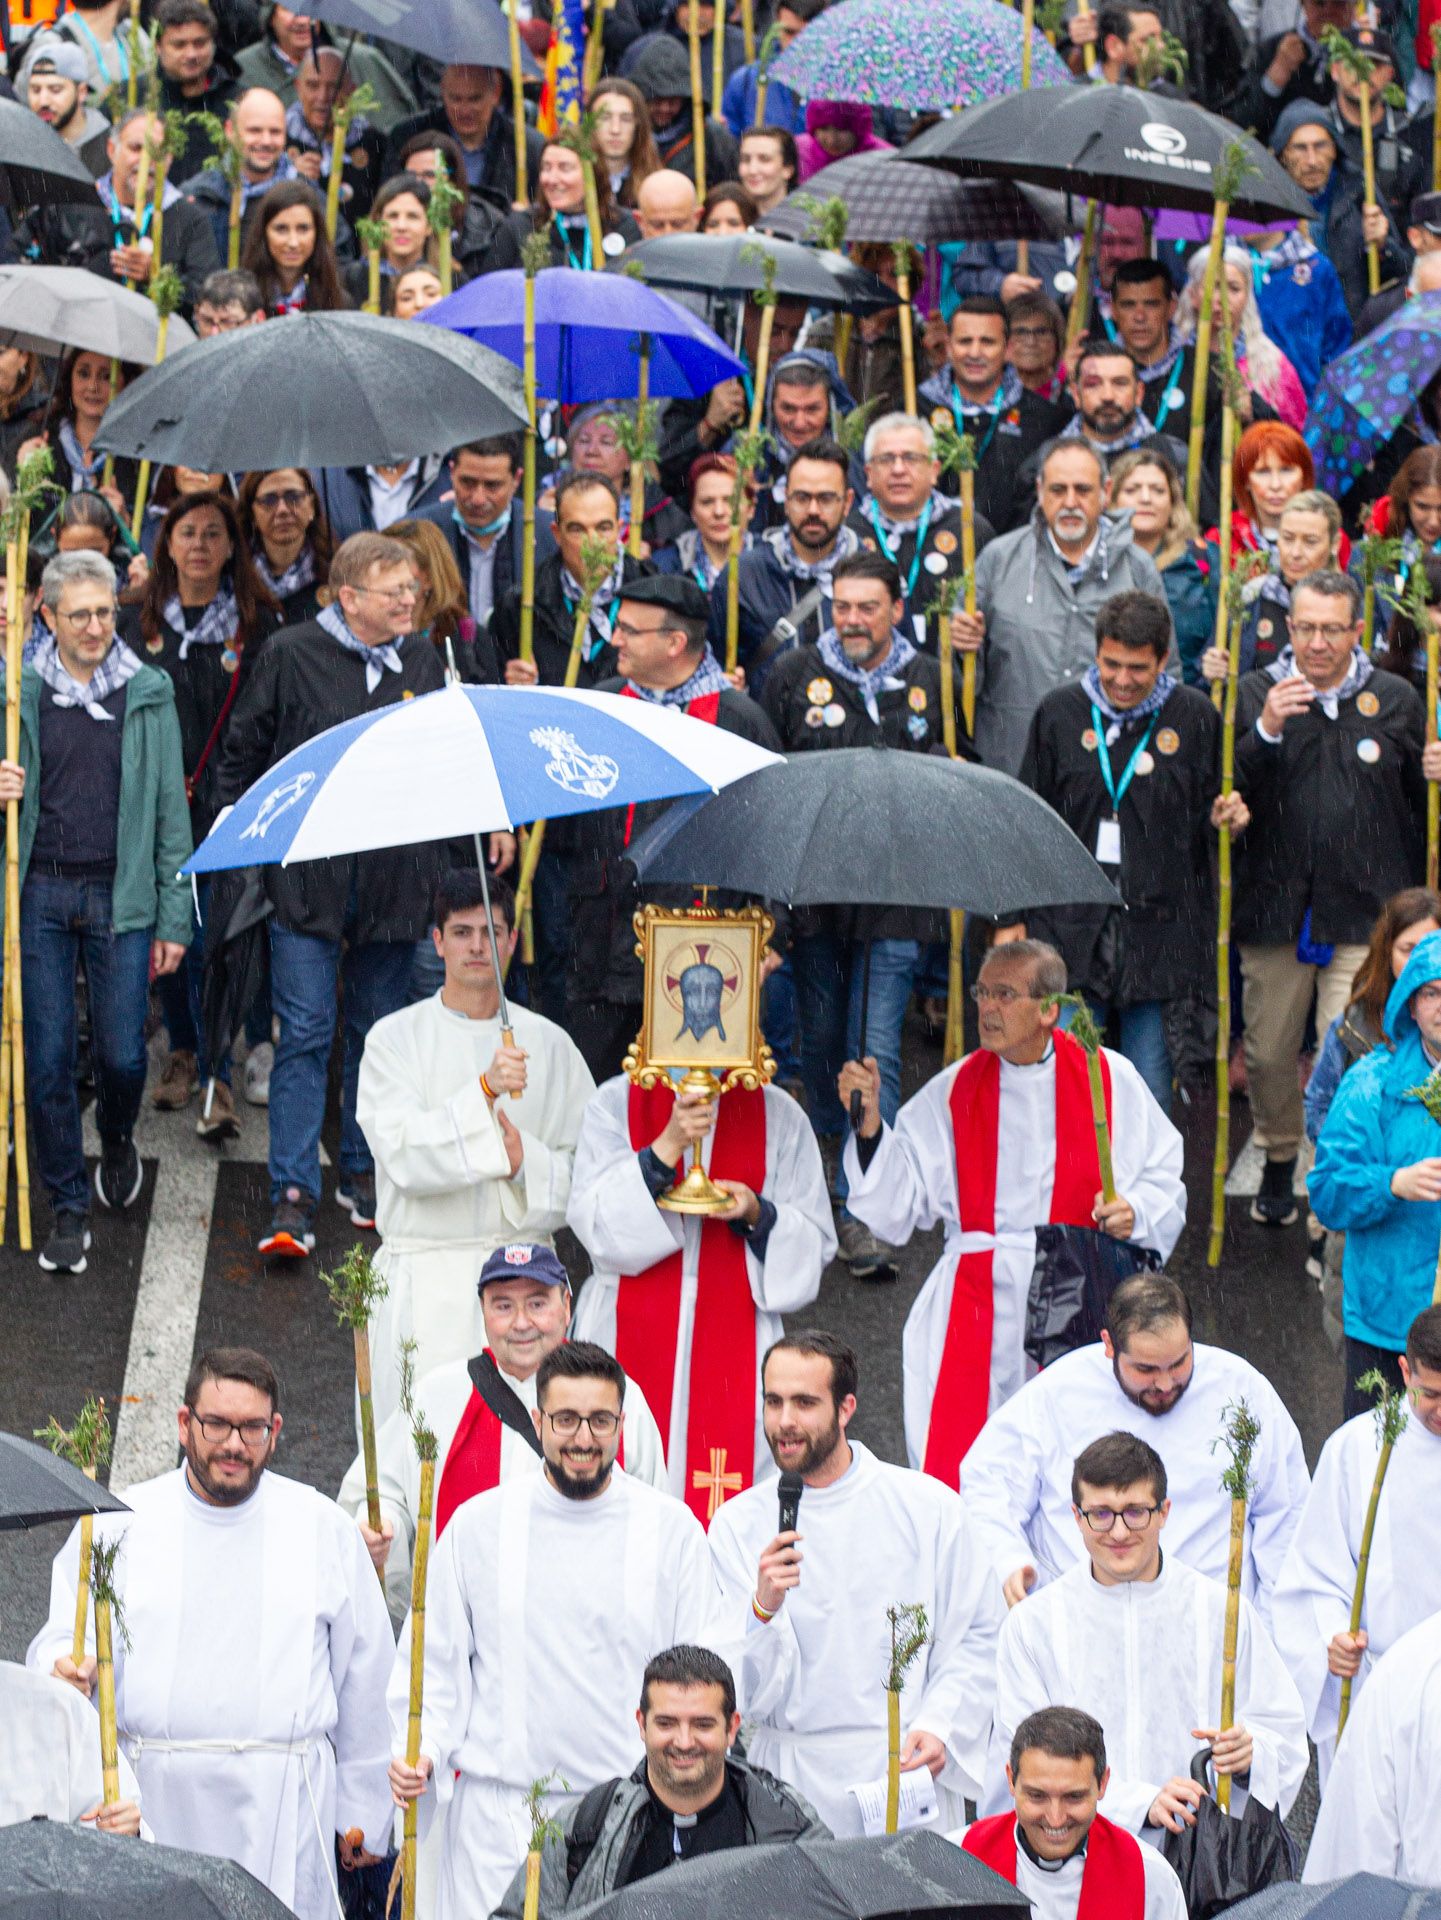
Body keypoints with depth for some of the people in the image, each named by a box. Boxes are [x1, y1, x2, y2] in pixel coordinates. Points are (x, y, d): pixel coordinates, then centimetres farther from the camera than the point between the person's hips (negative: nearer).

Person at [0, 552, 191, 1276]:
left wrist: (173, 918, 2)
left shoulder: (149, 693, 4)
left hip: (120, 895, 0)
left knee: (121, 1054, -2)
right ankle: (68, 1210, 12)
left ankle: (116, 1141, 32)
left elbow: (170, 809, 5)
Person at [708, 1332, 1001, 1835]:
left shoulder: (928, 1507, 3)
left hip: (908, 1774, 0)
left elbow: (976, 1639, 8)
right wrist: (764, 1605, -19)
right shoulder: (739, 1525, 3)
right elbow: (743, 1690, -1)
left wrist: (940, 1726, -7)